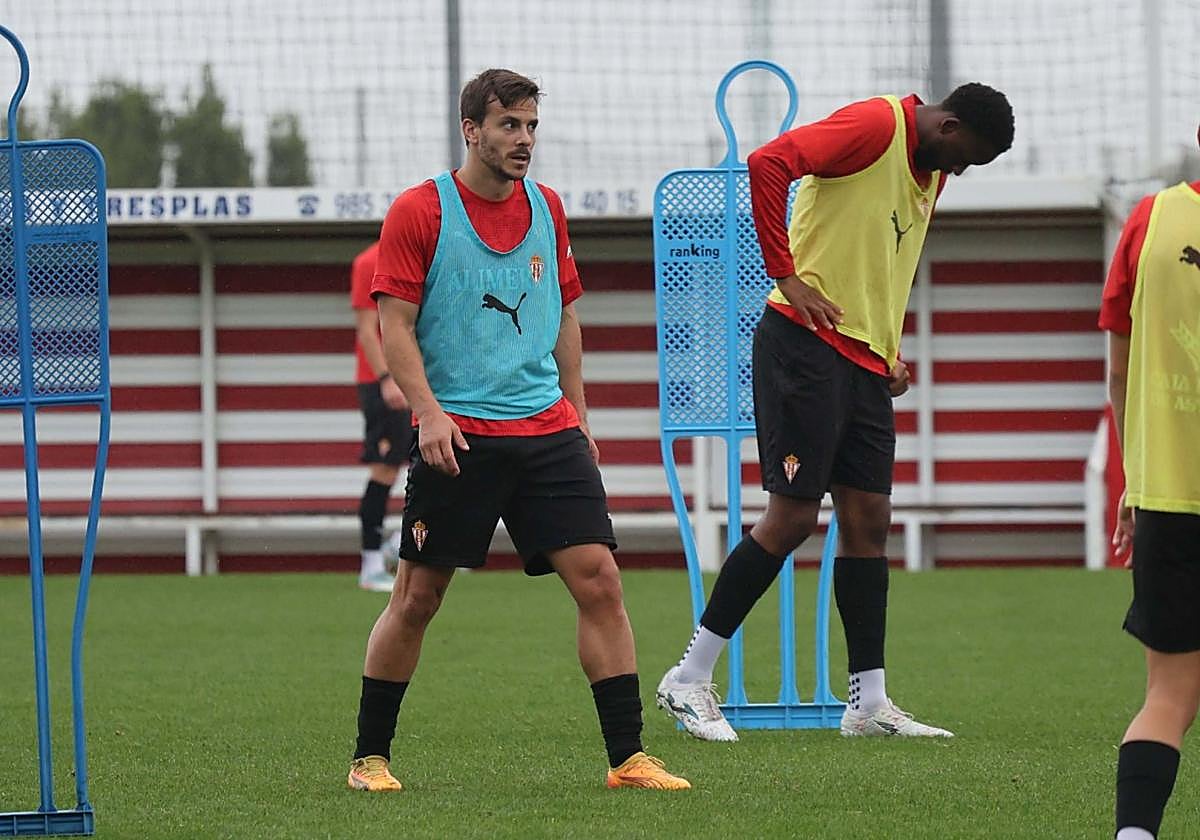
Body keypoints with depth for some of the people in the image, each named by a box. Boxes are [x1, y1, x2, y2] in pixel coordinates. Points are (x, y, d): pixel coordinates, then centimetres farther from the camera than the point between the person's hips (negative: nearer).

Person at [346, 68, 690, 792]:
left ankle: (628, 758, -5)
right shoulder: (420, 212, -4)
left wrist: (577, 415, 17)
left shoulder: (546, 208, 12)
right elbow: (395, 325, -6)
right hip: (458, 434, -4)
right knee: (416, 597, 0)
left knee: (599, 579, -7)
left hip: (547, 429, 4)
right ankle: (370, 758, 14)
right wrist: (429, 412, -17)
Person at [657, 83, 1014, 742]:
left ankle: (868, 704, 9)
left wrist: (891, 351, 17)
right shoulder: (875, 125, -11)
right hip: (808, 341, -9)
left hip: (866, 361, 9)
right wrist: (786, 274, -22)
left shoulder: (931, 169, 18)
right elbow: (767, 163, -24)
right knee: (791, 517, -8)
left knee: (868, 519, 5)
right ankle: (688, 680, 0)